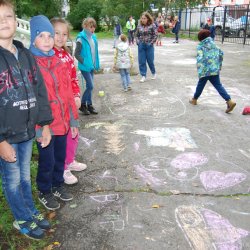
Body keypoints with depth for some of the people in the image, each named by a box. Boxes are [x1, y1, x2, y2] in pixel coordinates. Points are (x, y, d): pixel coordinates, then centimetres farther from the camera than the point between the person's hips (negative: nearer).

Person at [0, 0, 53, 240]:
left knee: (25, 176, 20)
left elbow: (39, 91, 8)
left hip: (27, 131, 5)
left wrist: (44, 124, 6)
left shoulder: (26, 55, 5)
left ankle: (31, 212, 39)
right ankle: (23, 220, 30)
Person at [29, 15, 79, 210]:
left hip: (62, 121, 5)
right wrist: (39, 126, -17)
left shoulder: (59, 63, 6)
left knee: (60, 157, 19)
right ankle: (44, 192, 31)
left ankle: (58, 185, 42)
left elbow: (68, 93, 8)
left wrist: (73, 120, 9)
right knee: (47, 161, 8)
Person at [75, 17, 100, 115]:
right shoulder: (81, 38, -13)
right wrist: (84, 62, -18)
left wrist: (96, 64, 10)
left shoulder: (93, 37, 7)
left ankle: (89, 105, 22)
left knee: (89, 86, 12)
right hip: (85, 66, -7)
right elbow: (76, 54, -13)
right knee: (90, 86, -8)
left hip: (91, 66, 7)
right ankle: (82, 104, 9)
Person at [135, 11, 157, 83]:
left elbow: (155, 35, -6)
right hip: (141, 46, 3)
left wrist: (151, 43, -11)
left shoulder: (152, 25, -6)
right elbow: (136, 35, 14)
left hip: (149, 46, -3)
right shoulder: (139, 26, 5)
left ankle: (154, 73, 29)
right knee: (141, 61, 3)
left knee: (150, 61, 6)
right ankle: (143, 76, 12)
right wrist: (138, 42, 0)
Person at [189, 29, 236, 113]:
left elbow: (200, 58, -19)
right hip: (215, 69, 5)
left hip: (206, 70, -5)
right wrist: (219, 64, 25)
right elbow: (221, 53, 14)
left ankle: (194, 100, 31)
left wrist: (200, 72, -23)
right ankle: (230, 101, -4)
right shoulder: (213, 44, 11)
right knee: (218, 85, 6)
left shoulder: (200, 46, -7)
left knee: (200, 84, 14)